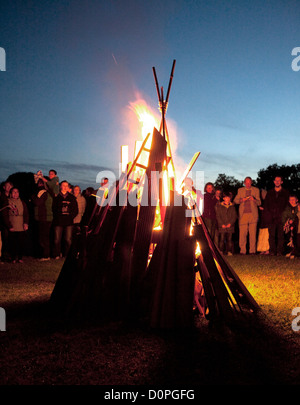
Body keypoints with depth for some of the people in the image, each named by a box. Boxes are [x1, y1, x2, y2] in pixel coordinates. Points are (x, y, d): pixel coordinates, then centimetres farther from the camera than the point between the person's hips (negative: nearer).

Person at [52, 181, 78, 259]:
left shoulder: (71, 197, 14)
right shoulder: (56, 196, 7)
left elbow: (76, 210, 14)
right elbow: (53, 208, 5)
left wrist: (71, 216, 2)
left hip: (69, 222, 2)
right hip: (58, 222, -2)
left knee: (68, 240, 0)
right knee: (57, 240, -2)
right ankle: (57, 255, 8)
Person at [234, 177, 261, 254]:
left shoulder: (256, 190, 13)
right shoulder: (240, 190, 15)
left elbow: (259, 203, 10)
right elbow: (235, 201, 13)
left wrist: (254, 200, -11)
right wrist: (242, 200, -7)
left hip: (253, 214, 0)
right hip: (243, 214, 0)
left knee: (253, 233, -4)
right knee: (242, 233, -5)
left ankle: (252, 250, 1)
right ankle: (242, 250, 1)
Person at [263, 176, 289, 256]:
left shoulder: (286, 193, 11)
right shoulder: (269, 192, 16)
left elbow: (287, 205, 6)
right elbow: (265, 205, 15)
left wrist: (281, 214, -6)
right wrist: (269, 214, 1)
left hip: (281, 218, -2)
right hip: (271, 218, 2)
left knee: (281, 235, -4)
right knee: (271, 235, -2)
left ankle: (280, 251, -2)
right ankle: (272, 251, 2)